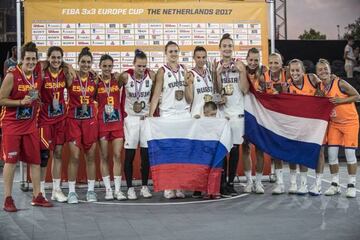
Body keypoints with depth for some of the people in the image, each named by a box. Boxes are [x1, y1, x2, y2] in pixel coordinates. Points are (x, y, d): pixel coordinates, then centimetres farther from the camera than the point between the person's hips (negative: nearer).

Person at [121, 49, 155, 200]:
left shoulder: (151, 75, -5)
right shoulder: (125, 76, -10)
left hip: (147, 118, 2)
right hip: (131, 118, -2)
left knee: (146, 154, 3)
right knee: (129, 155, -1)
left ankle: (144, 186, 14)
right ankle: (130, 188, 6)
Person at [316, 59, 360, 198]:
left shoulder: (340, 83, -18)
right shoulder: (320, 87, -3)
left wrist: (341, 100, -22)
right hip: (334, 123, 5)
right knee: (331, 152, 0)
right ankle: (334, 185, 11)